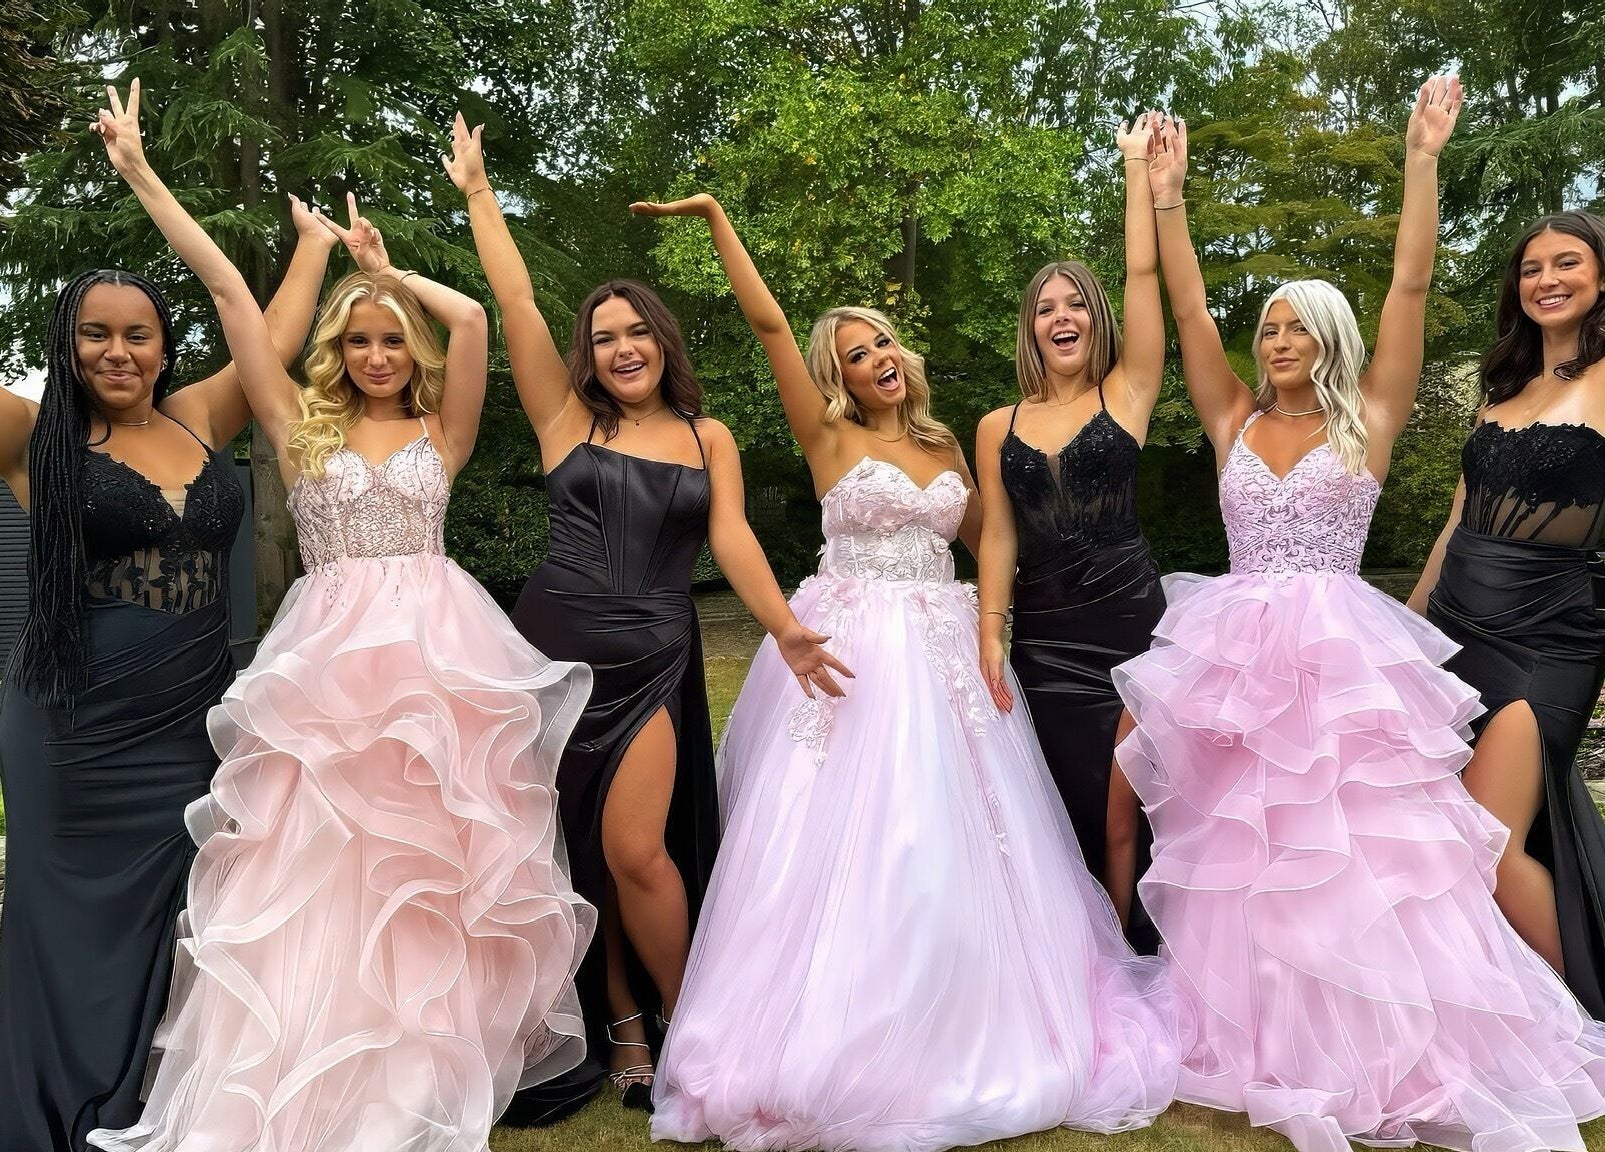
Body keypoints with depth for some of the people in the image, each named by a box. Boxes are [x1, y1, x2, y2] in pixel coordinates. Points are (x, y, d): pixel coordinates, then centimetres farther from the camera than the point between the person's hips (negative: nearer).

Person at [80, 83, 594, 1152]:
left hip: (436, 654, 0)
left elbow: (472, 317, -7)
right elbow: (230, 291, 8)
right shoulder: (304, 428, 10)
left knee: (431, 863, 5)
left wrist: (386, 269, 5)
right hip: (330, 657, 1)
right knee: (314, 872, 1)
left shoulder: (440, 434, 9)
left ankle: (431, 1056, 19)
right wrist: (141, 173, 7)